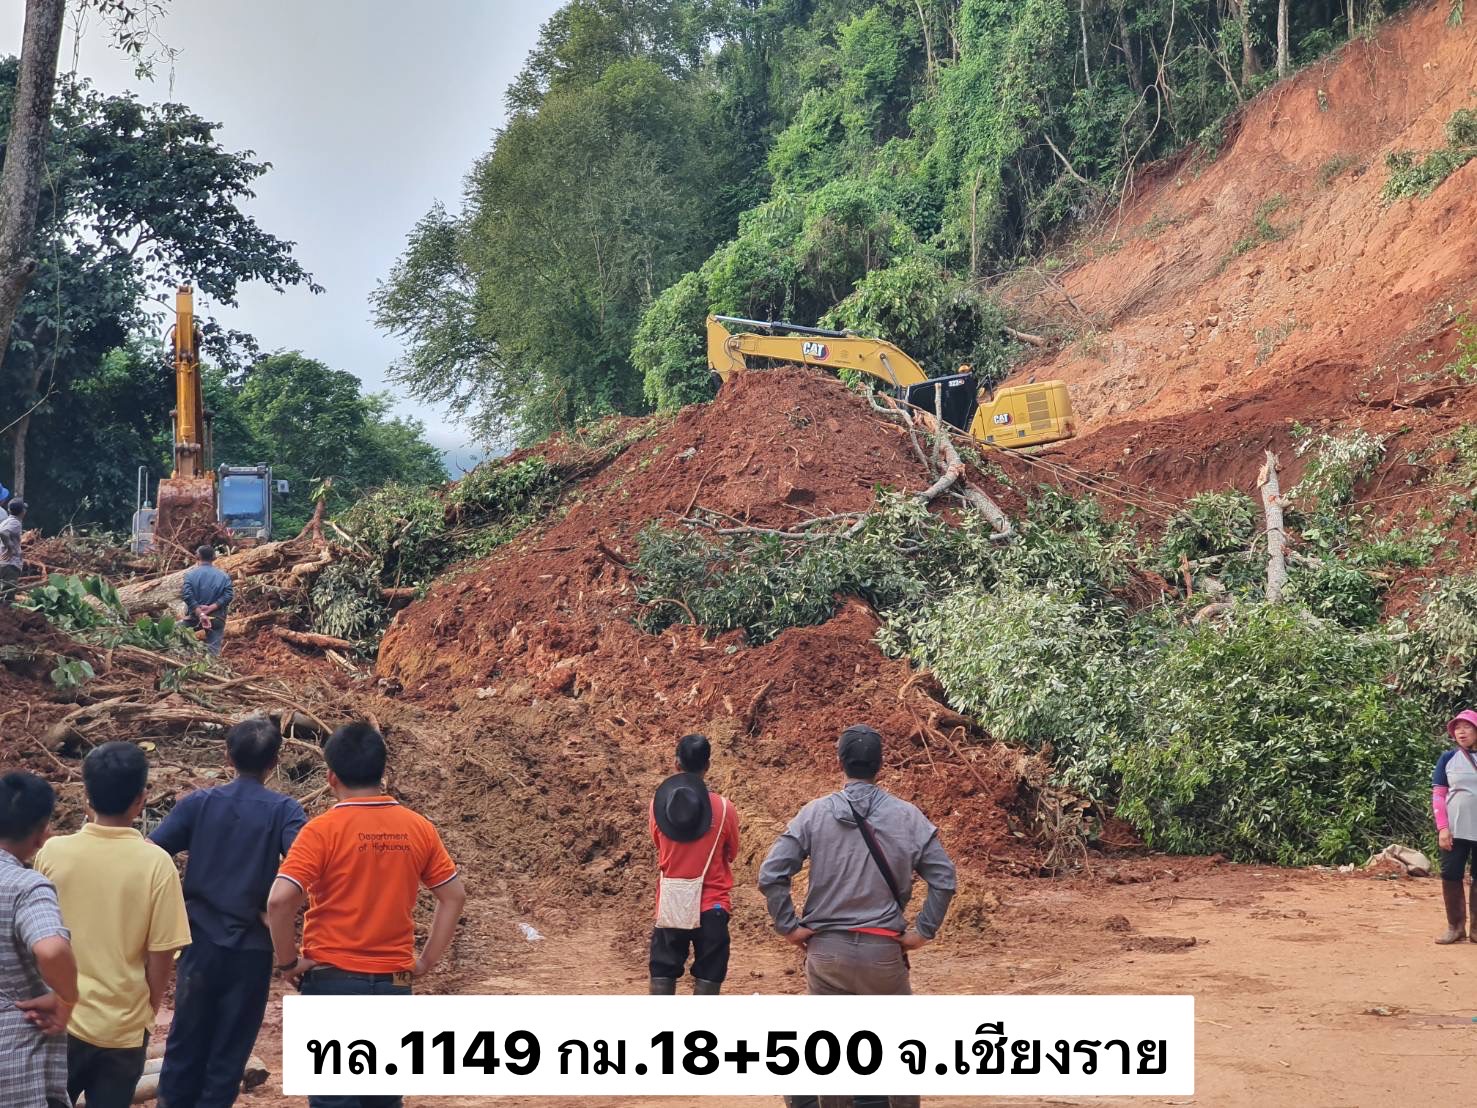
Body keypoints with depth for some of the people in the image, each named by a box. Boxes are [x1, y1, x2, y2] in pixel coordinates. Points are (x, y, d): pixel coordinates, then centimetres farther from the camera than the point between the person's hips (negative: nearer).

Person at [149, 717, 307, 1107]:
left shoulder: (199, 803, 0)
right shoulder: (284, 810, -6)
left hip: (201, 942, 2)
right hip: (252, 948, -2)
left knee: (186, 1041, 16)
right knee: (230, 1050, 8)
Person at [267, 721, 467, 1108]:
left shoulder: (324, 830, -12)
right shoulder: (419, 829, 2)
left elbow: (279, 901, -20)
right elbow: (454, 896, 7)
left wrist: (288, 961, -7)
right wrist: (426, 961, 10)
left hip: (333, 981, -4)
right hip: (394, 985, 4)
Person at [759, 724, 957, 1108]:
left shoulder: (813, 814, -4)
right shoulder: (908, 817, -3)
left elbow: (770, 875, -9)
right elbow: (944, 878, -5)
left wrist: (789, 927, 0)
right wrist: (923, 931, 2)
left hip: (825, 949, 1)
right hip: (883, 950, -1)